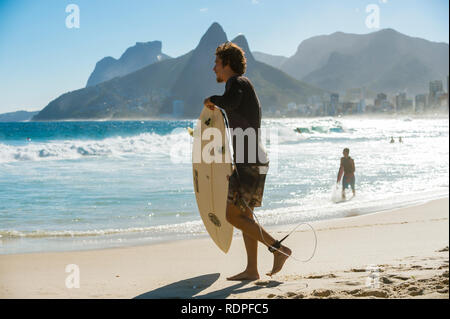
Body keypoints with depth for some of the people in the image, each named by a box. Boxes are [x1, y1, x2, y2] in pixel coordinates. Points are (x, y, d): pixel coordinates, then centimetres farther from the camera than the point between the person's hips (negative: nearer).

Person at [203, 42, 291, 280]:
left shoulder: (237, 82, -10)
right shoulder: (241, 85, 21)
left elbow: (230, 101, -33)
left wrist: (212, 100, -13)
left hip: (249, 163, -10)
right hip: (250, 162, 10)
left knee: (233, 216, -9)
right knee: (244, 215, 11)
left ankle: (279, 248, -8)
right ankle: (251, 270, 12)